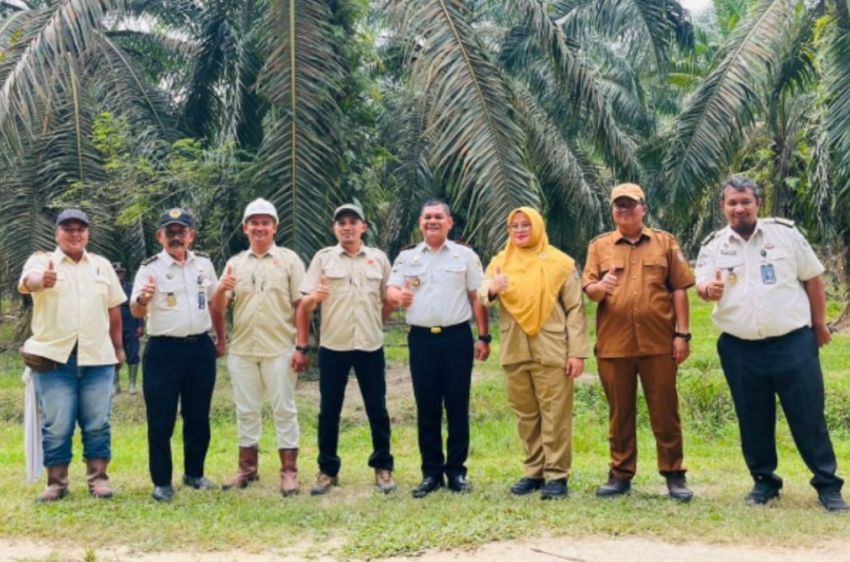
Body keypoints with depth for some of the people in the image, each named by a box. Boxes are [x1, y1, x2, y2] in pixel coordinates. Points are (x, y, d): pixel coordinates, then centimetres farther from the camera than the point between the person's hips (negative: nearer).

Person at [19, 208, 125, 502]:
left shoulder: (102, 265, 12)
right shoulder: (42, 260, 0)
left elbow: (114, 309, 17)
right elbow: (27, 282, -24)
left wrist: (118, 347, 16)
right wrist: (41, 280, -48)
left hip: (97, 357, 3)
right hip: (54, 357, -2)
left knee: (97, 424, 4)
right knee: (56, 426, 0)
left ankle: (98, 478, 14)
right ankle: (56, 482, 11)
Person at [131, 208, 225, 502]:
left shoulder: (204, 264, 8)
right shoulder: (150, 268, -5)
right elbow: (136, 311, -14)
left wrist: (221, 340, 20)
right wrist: (143, 299, -36)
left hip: (200, 348, 4)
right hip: (163, 350, -4)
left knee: (198, 418, 12)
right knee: (160, 421, 0)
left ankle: (194, 473, 27)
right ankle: (162, 482, 12)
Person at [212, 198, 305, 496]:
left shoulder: (289, 259, 1)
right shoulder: (235, 262, 10)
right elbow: (218, 309, 7)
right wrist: (221, 289, -16)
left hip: (279, 350, -3)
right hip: (242, 350, 4)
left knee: (284, 409, 1)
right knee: (246, 410, 11)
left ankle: (289, 470, 8)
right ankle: (247, 467, 22)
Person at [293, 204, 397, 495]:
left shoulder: (378, 258, 5)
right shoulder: (323, 258, 2)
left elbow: (389, 301, 13)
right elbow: (304, 305, -1)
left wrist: (371, 325, 5)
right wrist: (301, 346, -9)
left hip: (371, 346, 1)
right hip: (333, 346, -1)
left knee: (377, 410, 6)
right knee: (329, 411, 5)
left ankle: (383, 468, 18)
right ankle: (327, 471, 17)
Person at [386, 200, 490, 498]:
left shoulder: (465, 255, 6)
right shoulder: (407, 257, 11)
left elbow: (477, 298, 5)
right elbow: (391, 289, 2)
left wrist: (483, 337, 0)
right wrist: (398, 296, -23)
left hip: (457, 337, -1)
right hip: (421, 339, 2)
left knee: (457, 406, 3)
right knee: (426, 407, 5)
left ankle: (456, 470, 13)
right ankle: (431, 471, 14)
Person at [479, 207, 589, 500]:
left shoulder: (560, 262, 1)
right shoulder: (499, 262, 11)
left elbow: (575, 309, -2)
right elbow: (480, 296, -1)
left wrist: (577, 352, -9)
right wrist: (491, 289, -26)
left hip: (552, 350, -4)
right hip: (515, 351, 4)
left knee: (555, 416, -2)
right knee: (526, 416, 10)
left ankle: (556, 475, 5)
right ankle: (534, 471, 20)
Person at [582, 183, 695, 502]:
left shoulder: (665, 242, 8)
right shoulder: (599, 246, 10)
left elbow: (679, 289, 5)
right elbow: (588, 290, 3)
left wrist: (682, 334, -2)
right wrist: (599, 287, -21)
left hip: (658, 342, -1)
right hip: (613, 344, 1)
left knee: (665, 411, 3)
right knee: (619, 412, 8)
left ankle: (674, 475, 12)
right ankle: (621, 475, 17)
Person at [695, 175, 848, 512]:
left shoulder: (785, 233, 1)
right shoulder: (713, 246, 4)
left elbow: (812, 279, 8)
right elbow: (700, 284, -7)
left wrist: (819, 324, 9)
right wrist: (709, 290, -31)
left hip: (793, 343, -1)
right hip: (740, 350, 2)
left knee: (809, 417, 2)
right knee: (753, 420, 10)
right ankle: (764, 481, 24)